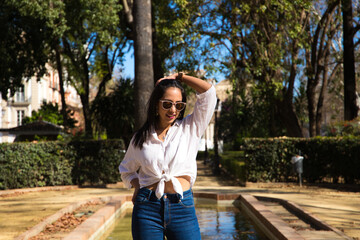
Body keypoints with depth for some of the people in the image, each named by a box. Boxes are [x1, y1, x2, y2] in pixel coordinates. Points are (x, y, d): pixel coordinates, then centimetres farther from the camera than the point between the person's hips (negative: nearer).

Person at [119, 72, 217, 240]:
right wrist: (137, 186, 4)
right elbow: (126, 170, 24)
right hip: (147, 209, 1)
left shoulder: (190, 128, 6)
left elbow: (208, 92, -3)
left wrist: (178, 77, 6)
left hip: (183, 209, -1)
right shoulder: (141, 138, 10)